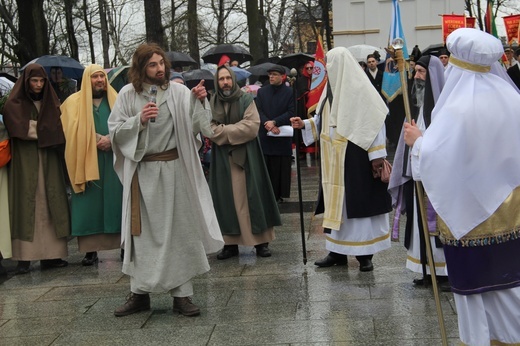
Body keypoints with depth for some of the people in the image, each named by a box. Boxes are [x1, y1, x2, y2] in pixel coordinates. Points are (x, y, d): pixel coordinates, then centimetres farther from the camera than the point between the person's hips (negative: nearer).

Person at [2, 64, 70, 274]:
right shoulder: (14, 105, 4)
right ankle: (24, 258, -8)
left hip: (49, 161, 4)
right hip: (25, 161, -3)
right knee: (26, 204, -7)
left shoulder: (51, 103, 15)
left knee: (50, 204, -2)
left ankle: (51, 255, -1)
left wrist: (36, 129, -6)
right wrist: (46, 131, -5)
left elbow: (58, 131, 7)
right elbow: (22, 131, -7)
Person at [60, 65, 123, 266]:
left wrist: (112, 140, -12)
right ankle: (90, 250, 0)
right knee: (88, 206, -3)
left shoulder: (115, 100, 13)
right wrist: (99, 140, -12)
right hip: (86, 161, -1)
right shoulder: (74, 102, 9)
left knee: (117, 202, -2)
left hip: (113, 161, 1)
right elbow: (75, 132, -1)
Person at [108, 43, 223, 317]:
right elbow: (115, 131, -1)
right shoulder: (128, 94, 0)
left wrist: (200, 102, -21)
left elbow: (197, 126, -5)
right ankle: (139, 293, 18)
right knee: (142, 233, 7)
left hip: (175, 169, 0)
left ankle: (182, 294, 14)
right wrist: (138, 120, -15)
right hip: (142, 172, 0)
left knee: (180, 231, 5)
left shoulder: (179, 92, -1)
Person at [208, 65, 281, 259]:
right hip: (222, 158, 3)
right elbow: (209, 129, -2)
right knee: (226, 198, 3)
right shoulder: (212, 103, 6)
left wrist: (224, 130, -12)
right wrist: (235, 130, -15)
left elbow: (252, 126, -12)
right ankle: (231, 243, 9)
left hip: (246, 156, -2)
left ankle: (261, 241, 6)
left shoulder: (246, 100, -1)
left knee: (251, 196, 0)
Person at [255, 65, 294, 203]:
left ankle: (279, 194, 10)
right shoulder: (261, 92, 10)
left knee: (281, 167, 1)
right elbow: (259, 111, 3)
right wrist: (268, 124, -13)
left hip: (283, 135, -2)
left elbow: (291, 113, -6)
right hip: (264, 135, 2)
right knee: (265, 166, 1)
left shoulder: (289, 93, 1)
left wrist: (274, 122, -14)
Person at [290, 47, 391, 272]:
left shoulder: (360, 90, -12)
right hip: (334, 160, 7)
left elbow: (374, 122, -14)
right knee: (336, 203, 10)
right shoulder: (331, 89, 11)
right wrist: (305, 124, 8)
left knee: (358, 201, -2)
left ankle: (365, 254, 6)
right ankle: (337, 251, 17)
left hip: (355, 158, -7)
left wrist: (376, 155, -17)